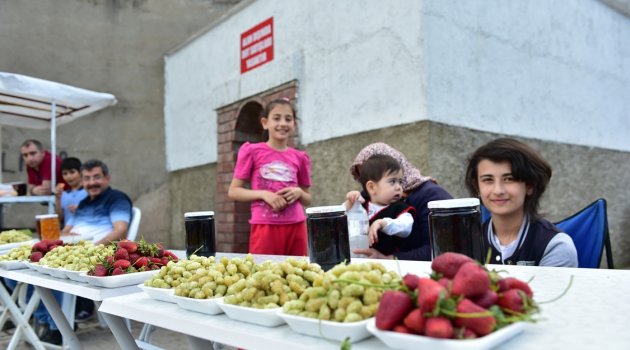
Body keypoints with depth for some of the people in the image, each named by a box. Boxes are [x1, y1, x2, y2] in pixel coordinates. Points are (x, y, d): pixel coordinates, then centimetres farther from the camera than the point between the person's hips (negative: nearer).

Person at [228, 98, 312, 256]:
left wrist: (299, 192, -5)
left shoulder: (299, 157, 9)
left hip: (296, 227, 3)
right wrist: (263, 194, -13)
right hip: (265, 227, -3)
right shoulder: (252, 151, 1)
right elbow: (233, 191, 1)